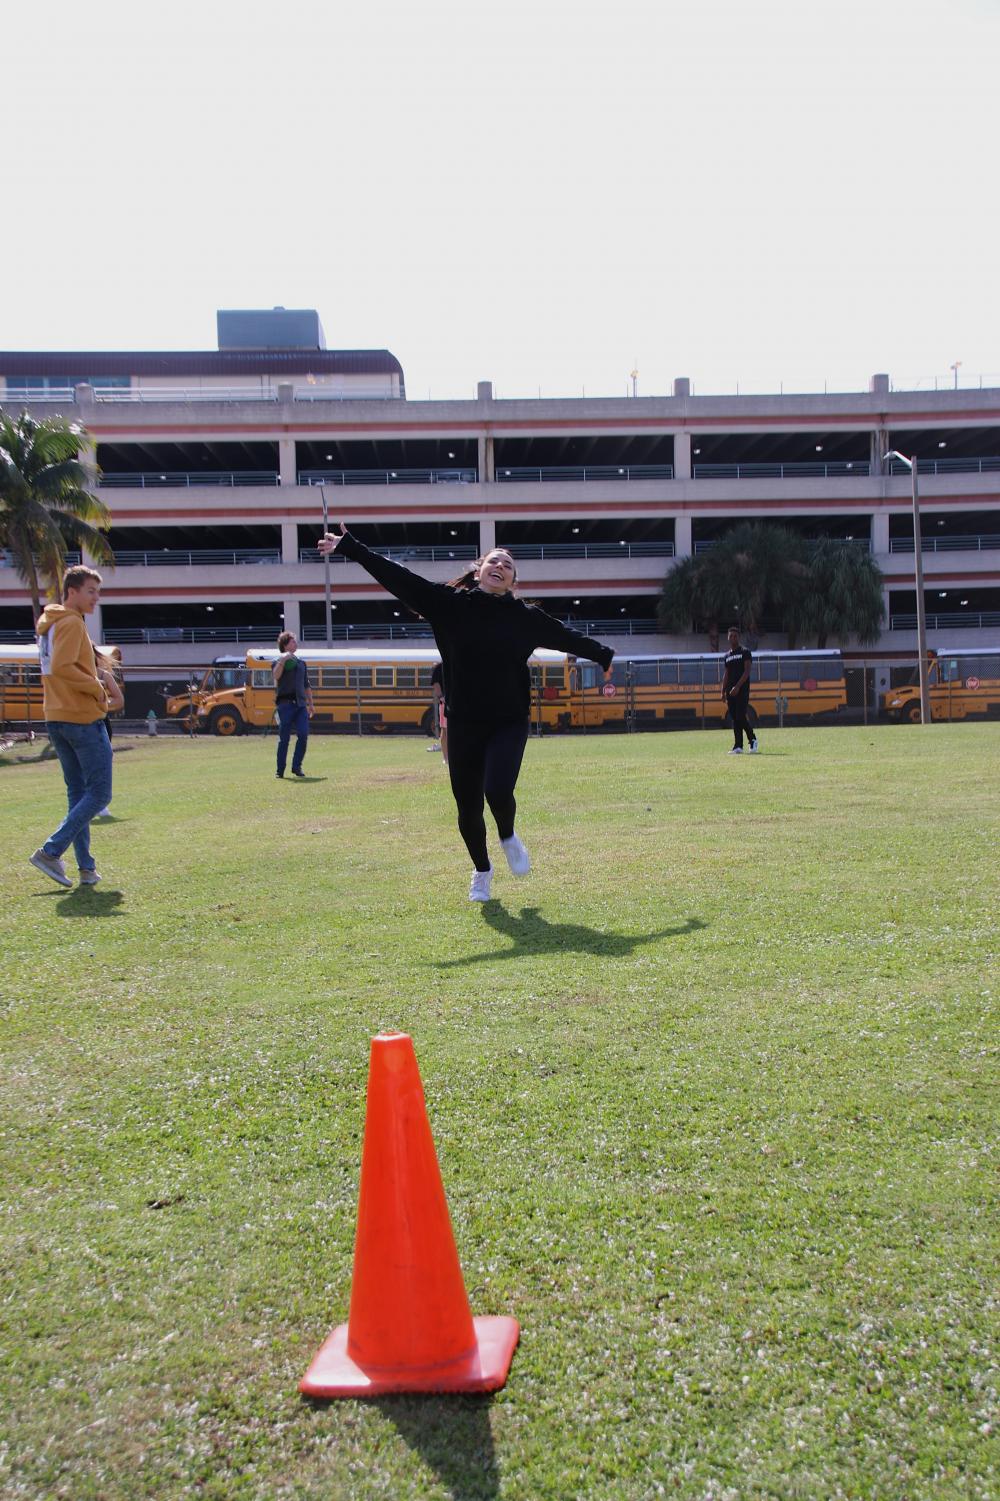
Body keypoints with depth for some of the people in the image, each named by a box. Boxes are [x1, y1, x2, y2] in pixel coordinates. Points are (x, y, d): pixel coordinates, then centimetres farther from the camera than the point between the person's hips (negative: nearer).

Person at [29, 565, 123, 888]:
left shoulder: (49, 624, 17)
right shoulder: (71, 622, -13)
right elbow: (61, 667, -24)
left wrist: (98, 677, 10)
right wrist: (98, 688, -14)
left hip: (56, 719, 10)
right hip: (83, 718, -10)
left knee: (77, 793, 12)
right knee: (99, 793, -4)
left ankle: (86, 867, 11)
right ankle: (50, 852, -10)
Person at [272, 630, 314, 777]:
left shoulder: (301, 662, 18)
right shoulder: (280, 661, 0)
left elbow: (307, 685, 23)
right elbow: (275, 676, -21)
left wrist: (310, 703, 20)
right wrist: (282, 661, -31)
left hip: (300, 704, 5)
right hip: (285, 703, -5)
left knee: (303, 735, -8)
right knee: (284, 738, -2)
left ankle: (297, 767, 3)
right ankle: (280, 770, 6)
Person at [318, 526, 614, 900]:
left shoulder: (524, 616, 2)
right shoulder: (450, 603, -2)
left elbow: (567, 638, 16)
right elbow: (397, 577, -4)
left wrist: (605, 657, 24)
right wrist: (349, 546, -7)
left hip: (509, 724, 0)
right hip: (463, 725, 1)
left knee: (498, 792, -22)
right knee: (468, 809, 7)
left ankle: (509, 838, 14)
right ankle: (482, 871, 34)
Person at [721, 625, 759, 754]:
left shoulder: (745, 651, -1)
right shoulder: (727, 655, 18)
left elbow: (747, 671, -11)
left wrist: (737, 686, -20)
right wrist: (723, 691, 10)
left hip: (742, 689, -6)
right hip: (731, 690, 6)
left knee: (741, 717, -14)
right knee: (734, 718, 4)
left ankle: (753, 740, 3)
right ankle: (738, 746, 4)